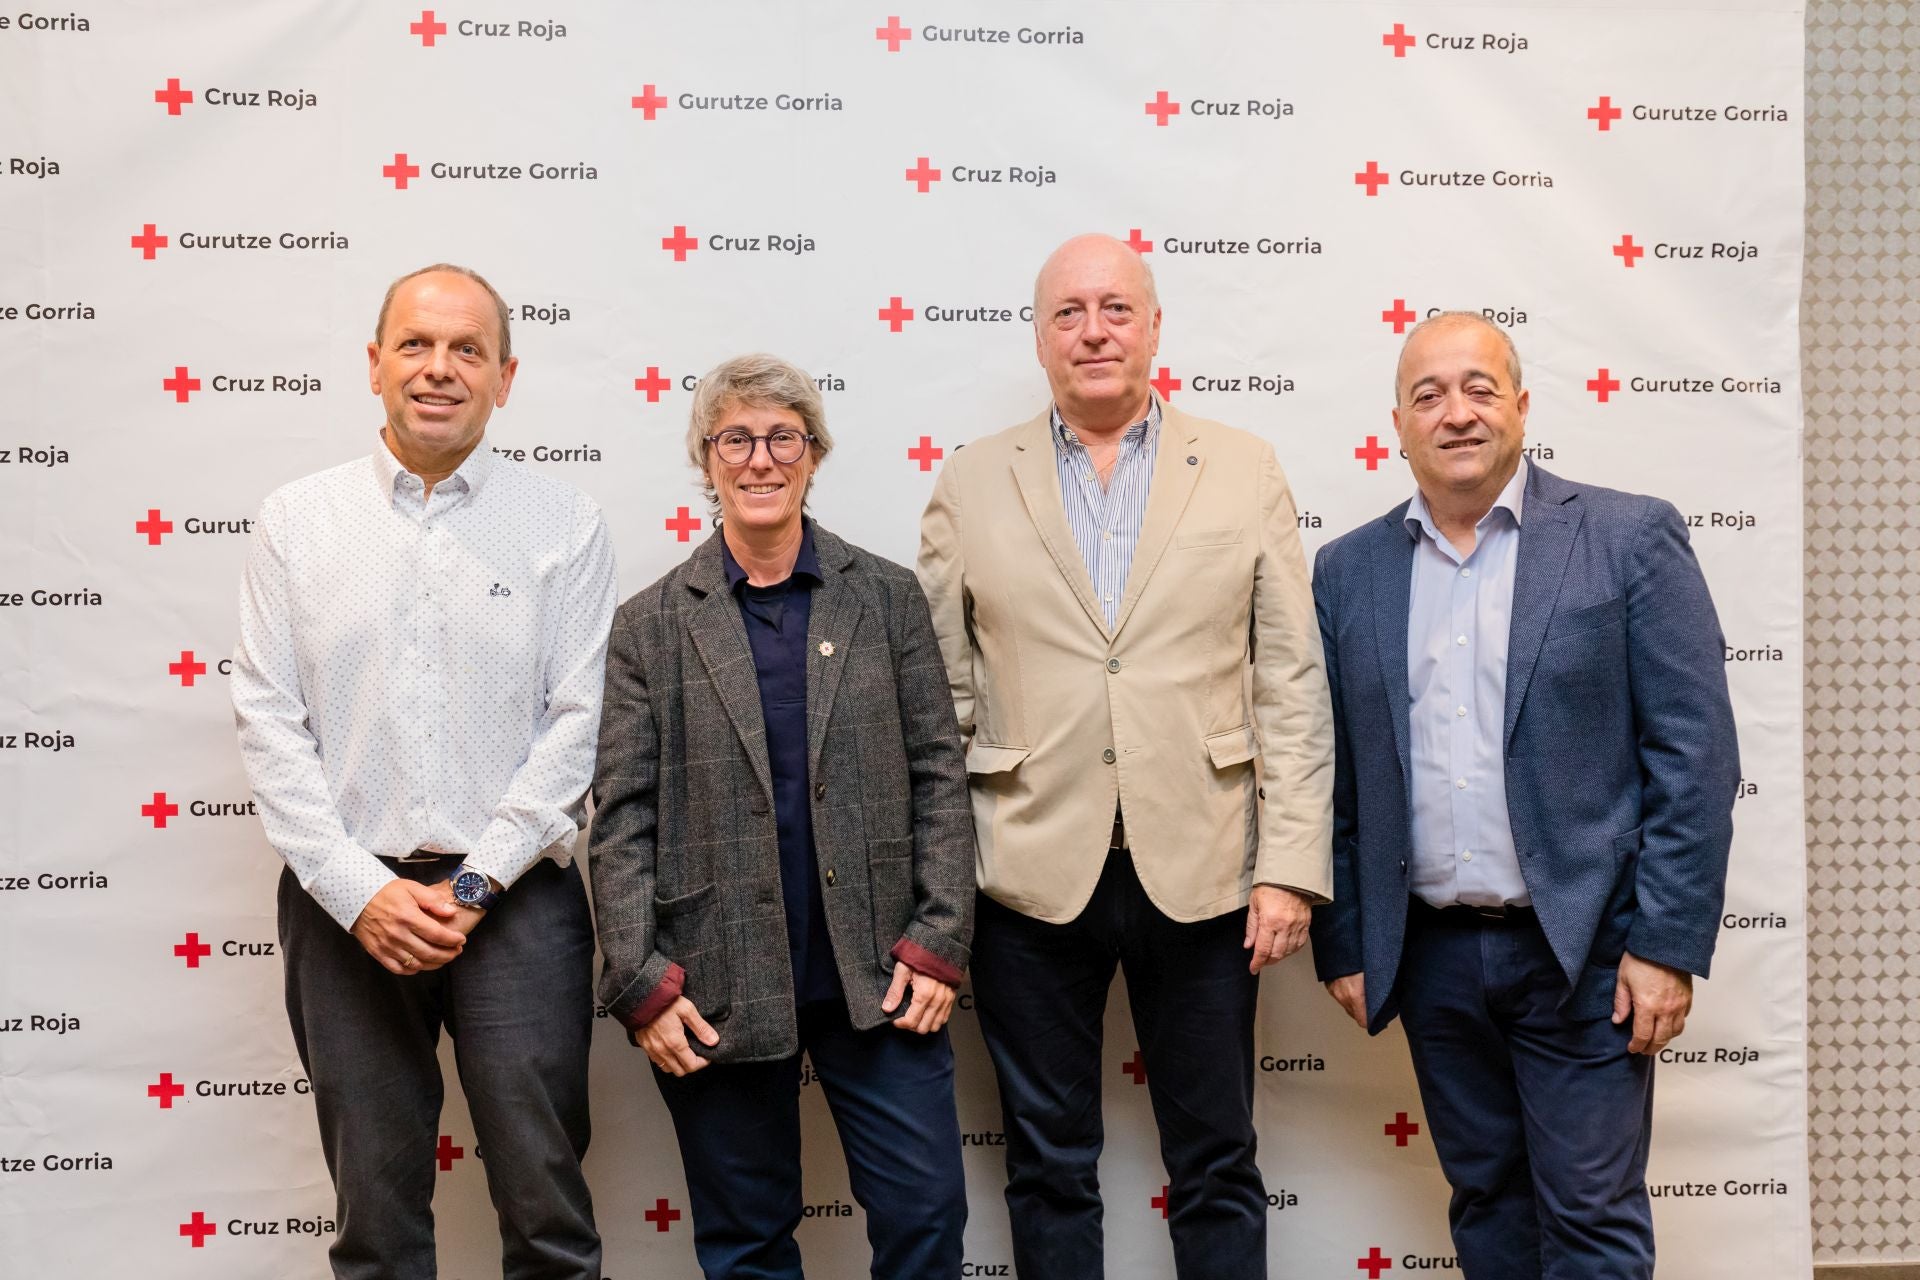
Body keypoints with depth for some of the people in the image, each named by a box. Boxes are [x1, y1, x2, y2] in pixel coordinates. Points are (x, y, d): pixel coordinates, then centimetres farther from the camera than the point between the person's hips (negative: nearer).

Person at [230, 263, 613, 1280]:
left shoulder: (565, 526, 2)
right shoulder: (295, 521, 6)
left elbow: (576, 721, -3)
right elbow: (268, 719, 1)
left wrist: (474, 883, -10)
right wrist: (360, 890, -8)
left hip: (516, 900, -1)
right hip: (346, 904, 1)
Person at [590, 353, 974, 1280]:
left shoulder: (888, 599, 5)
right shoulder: (650, 625, 3)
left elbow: (937, 776, 4)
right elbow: (621, 818, 1)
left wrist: (939, 943, -4)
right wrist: (640, 984, -6)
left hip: (877, 977, 1)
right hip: (716, 990, 0)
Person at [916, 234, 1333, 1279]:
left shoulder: (1246, 473, 5)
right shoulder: (970, 485, 5)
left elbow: (1292, 684, 2)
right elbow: (941, 695, 4)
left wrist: (1290, 867, -5)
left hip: (1200, 873, 0)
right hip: (1031, 876, 0)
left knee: (1217, 1169, 11)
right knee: (1049, 1168, 12)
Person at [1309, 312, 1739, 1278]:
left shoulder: (1630, 539, -4)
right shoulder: (1348, 571, 6)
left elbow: (1695, 754, -7)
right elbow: (1333, 775, 9)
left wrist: (1668, 944, -12)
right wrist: (1342, 944, 7)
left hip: (1583, 952, -3)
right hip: (1431, 954, 4)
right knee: (1485, 1200, 15)